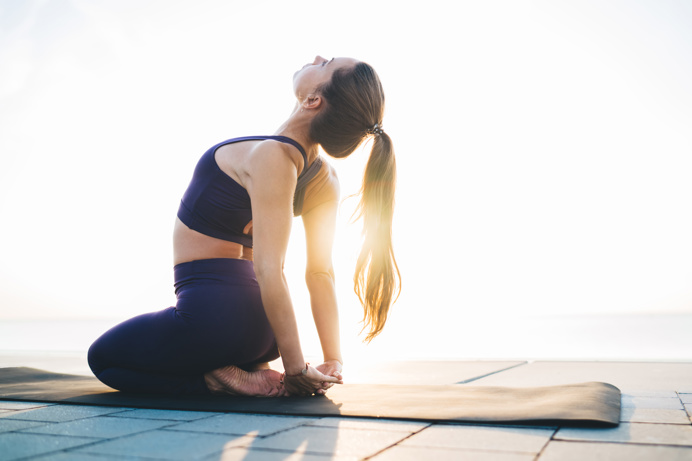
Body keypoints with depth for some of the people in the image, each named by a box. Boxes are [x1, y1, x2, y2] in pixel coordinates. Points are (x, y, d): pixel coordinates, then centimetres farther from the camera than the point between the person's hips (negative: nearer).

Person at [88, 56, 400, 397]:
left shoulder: (270, 156, -26)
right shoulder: (325, 180, -3)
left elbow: (269, 270, -28)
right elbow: (321, 273, -3)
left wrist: (296, 368, -20)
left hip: (213, 315, -8)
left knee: (102, 358, 20)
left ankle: (219, 378, 0)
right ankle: (253, 368, 14)